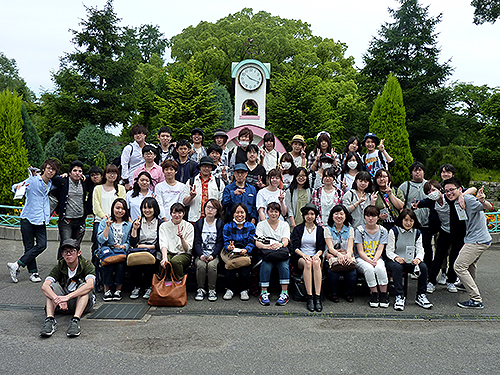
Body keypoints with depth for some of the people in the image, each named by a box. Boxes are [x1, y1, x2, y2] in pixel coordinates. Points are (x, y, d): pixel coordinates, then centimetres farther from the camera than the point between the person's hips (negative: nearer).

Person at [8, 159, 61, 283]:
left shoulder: (51, 184, 11)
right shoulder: (32, 180, -5)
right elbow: (14, 187, -11)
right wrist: (17, 187, -36)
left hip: (41, 219, 5)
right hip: (28, 218, -5)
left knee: (42, 245, -8)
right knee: (29, 247, 0)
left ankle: (17, 265, 1)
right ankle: (33, 272, 12)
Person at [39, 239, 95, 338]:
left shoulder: (86, 265, -15)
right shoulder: (59, 267, -8)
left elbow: (90, 285, -35)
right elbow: (44, 286, -24)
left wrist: (68, 296, -45)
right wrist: (57, 299, -43)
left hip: (84, 303, -2)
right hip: (64, 305, 3)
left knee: (84, 286, -31)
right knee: (52, 286, -20)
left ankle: (75, 320, -45)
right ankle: (50, 319, -36)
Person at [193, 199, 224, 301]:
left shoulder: (220, 224, 6)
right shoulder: (198, 223, 11)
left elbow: (220, 243, 0)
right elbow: (197, 242, 3)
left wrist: (212, 255, -16)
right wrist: (201, 255, -16)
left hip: (215, 254, -1)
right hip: (200, 254, 1)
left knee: (212, 265, -32)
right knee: (201, 265, -30)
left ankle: (212, 290, -15)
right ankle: (200, 289, -14)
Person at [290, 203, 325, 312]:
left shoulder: (320, 230, 16)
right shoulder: (298, 229, 12)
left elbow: (321, 248, 9)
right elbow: (295, 247, 1)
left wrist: (317, 255, -14)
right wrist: (303, 255, -18)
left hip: (315, 255, 1)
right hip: (299, 257, -1)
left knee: (316, 262, -35)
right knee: (307, 263, -36)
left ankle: (317, 297, -39)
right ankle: (309, 297, -38)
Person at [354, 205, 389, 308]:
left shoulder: (383, 231, 5)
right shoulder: (359, 230, -2)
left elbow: (380, 250, -2)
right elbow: (360, 251, -6)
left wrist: (374, 260, -22)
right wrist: (369, 261, -23)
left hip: (377, 258, 2)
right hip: (362, 259, -1)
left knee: (380, 268, -32)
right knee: (369, 269, -34)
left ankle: (384, 295, -16)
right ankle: (374, 294, -18)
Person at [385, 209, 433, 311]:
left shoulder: (417, 233, 10)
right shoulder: (394, 231, -2)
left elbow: (420, 250, 7)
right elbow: (389, 251, -5)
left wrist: (418, 258, -17)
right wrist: (396, 258, -27)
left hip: (410, 262, 3)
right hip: (395, 260, -3)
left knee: (423, 267, -25)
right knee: (397, 267, -37)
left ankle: (420, 295, -10)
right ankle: (399, 296, -29)